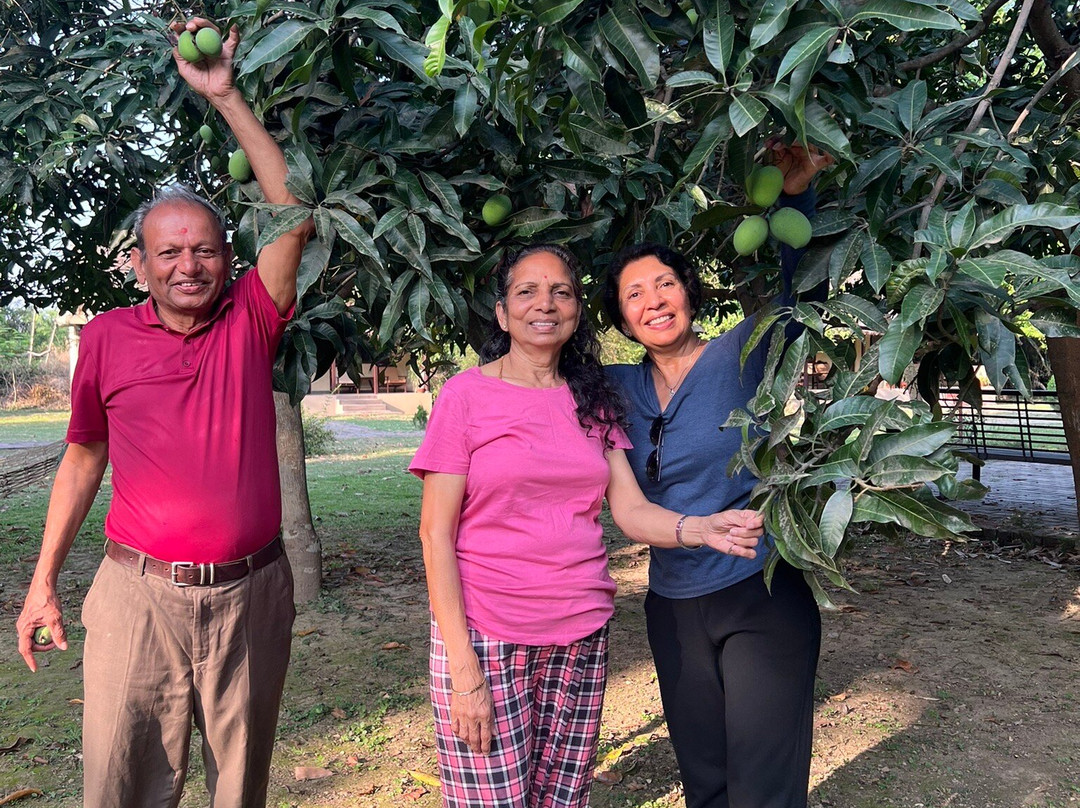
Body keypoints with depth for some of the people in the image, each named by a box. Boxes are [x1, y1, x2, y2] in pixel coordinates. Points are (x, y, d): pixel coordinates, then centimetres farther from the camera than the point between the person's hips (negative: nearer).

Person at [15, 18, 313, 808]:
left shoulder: (249, 323, -1)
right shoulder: (107, 336, 2)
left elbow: (295, 217, -10)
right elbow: (85, 457, 10)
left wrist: (225, 96, -10)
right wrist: (44, 579, 8)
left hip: (250, 593, 0)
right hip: (140, 594, 0)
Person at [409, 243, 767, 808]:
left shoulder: (593, 401, 9)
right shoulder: (467, 394, -5)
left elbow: (632, 511, 1)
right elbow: (436, 532, -8)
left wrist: (702, 528, -20)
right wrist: (463, 667, -14)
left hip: (582, 634, 4)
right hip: (487, 634, -4)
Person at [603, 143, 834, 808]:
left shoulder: (742, 356, -8)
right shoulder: (621, 388, 4)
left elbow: (793, 285, -23)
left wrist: (795, 192, -33)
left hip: (763, 599, -4)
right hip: (674, 608, 5)